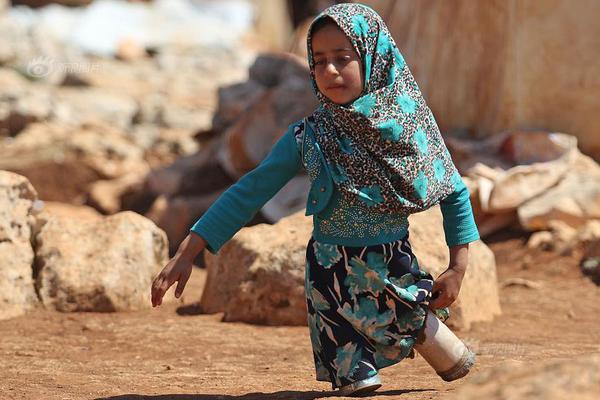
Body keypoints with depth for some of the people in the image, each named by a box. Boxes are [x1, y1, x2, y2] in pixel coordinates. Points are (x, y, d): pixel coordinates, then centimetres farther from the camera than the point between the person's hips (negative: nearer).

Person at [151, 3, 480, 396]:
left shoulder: (411, 124, -10)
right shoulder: (308, 138, -12)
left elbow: (454, 192, 1)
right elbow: (248, 194, -11)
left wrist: (458, 267, -4)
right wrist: (185, 255, -16)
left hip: (396, 270, 1)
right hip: (333, 275, -1)